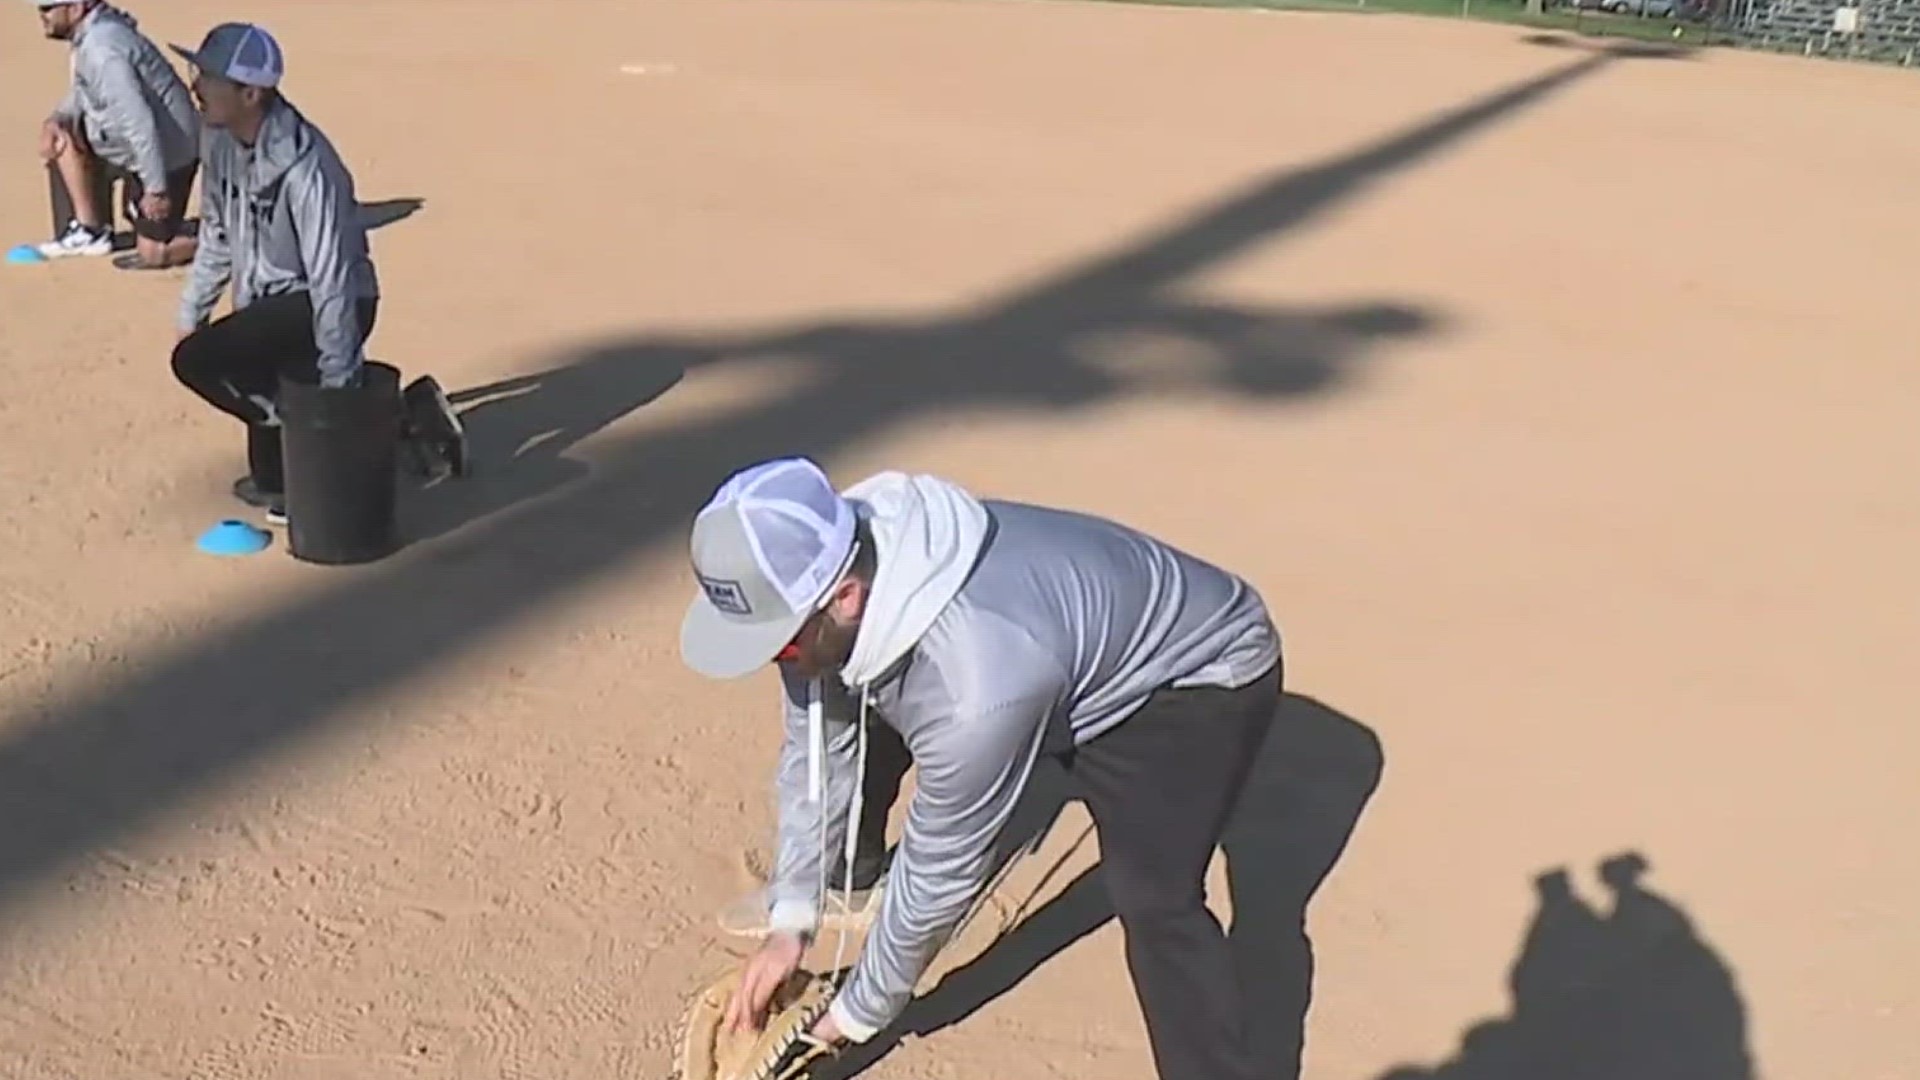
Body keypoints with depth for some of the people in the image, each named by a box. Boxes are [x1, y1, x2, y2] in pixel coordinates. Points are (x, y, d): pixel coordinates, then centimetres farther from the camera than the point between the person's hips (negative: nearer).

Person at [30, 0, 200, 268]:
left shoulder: (102, 50, -28)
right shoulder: (93, 32, 2)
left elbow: (139, 124, -30)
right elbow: (83, 91, 18)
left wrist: (155, 189, -28)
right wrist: (56, 119, 0)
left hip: (167, 155, -9)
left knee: (152, 254, -5)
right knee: (60, 137, 9)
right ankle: (90, 229, 14)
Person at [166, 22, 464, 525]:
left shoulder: (303, 166, -27)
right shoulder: (219, 141, -3)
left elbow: (331, 279, -26)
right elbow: (216, 237, 12)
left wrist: (338, 386, -25)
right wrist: (192, 314, 11)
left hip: (315, 307, -8)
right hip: (269, 305, 8)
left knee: (198, 360, -23)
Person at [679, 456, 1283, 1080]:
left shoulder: (973, 685, -43)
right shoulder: (819, 569, -20)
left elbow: (941, 864, -28)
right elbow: (816, 749, -4)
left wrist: (861, 1011, -12)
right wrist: (791, 916, -4)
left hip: (1203, 671, -8)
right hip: (1087, 622, 8)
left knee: (1153, 901, -29)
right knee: (846, 718, 12)